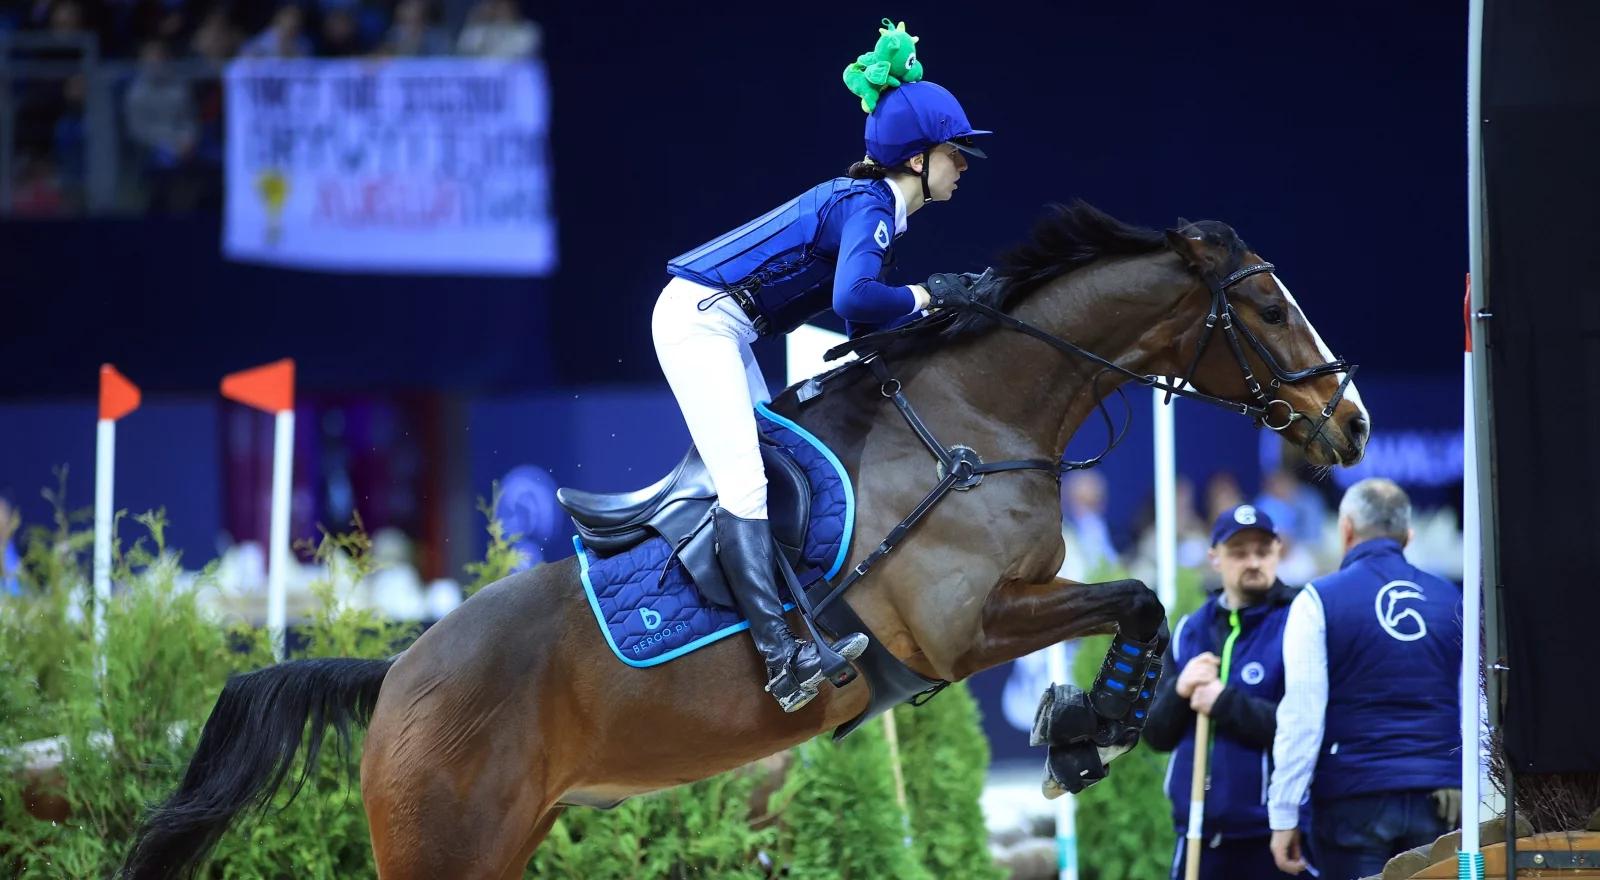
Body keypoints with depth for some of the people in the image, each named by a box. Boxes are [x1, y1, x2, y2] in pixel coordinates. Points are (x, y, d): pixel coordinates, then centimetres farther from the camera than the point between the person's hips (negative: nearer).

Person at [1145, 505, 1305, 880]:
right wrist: (1180, 691, -9)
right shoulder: (1189, 632, 13)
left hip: (1272, 836, -6)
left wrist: (1225, 703, -17)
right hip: (1200, 838, 6)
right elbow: (1156, 733, 11)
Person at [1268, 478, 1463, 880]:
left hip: (1354, 799, -3)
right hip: (1440, 800, 3)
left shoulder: (1319, 600, -2)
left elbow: (1301, 716, -7)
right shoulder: (1451, 600, 9)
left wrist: (1284, 815, -5)